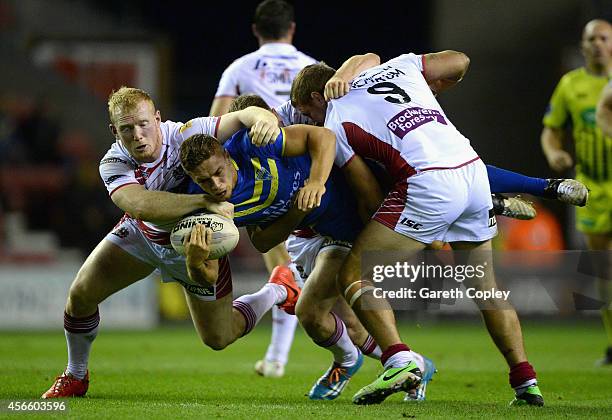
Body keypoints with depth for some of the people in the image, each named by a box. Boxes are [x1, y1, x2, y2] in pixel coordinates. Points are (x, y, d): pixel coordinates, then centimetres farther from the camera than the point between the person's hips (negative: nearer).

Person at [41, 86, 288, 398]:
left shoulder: (184, 136, -33)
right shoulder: (113, 164, -30)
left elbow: (244, 116, -35)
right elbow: (140, 205, -50)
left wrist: (263, 118, -61)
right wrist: (204, 201, -59)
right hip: (142, 233, 2)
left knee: (218, 339, 6)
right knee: (80, 294, -8)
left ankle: (278, 293, 34)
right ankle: (75, 378, 19)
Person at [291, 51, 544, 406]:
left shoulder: (334, 126, 9)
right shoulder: (398, 66, 23)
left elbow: (372, 200, 6)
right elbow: (459, 62, 34)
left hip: (430, 184, -6)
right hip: (475, 171, 6)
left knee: (354, 277, 1)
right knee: (485, 285, 22)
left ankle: (400, 360, -19)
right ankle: (526, 382, 14)